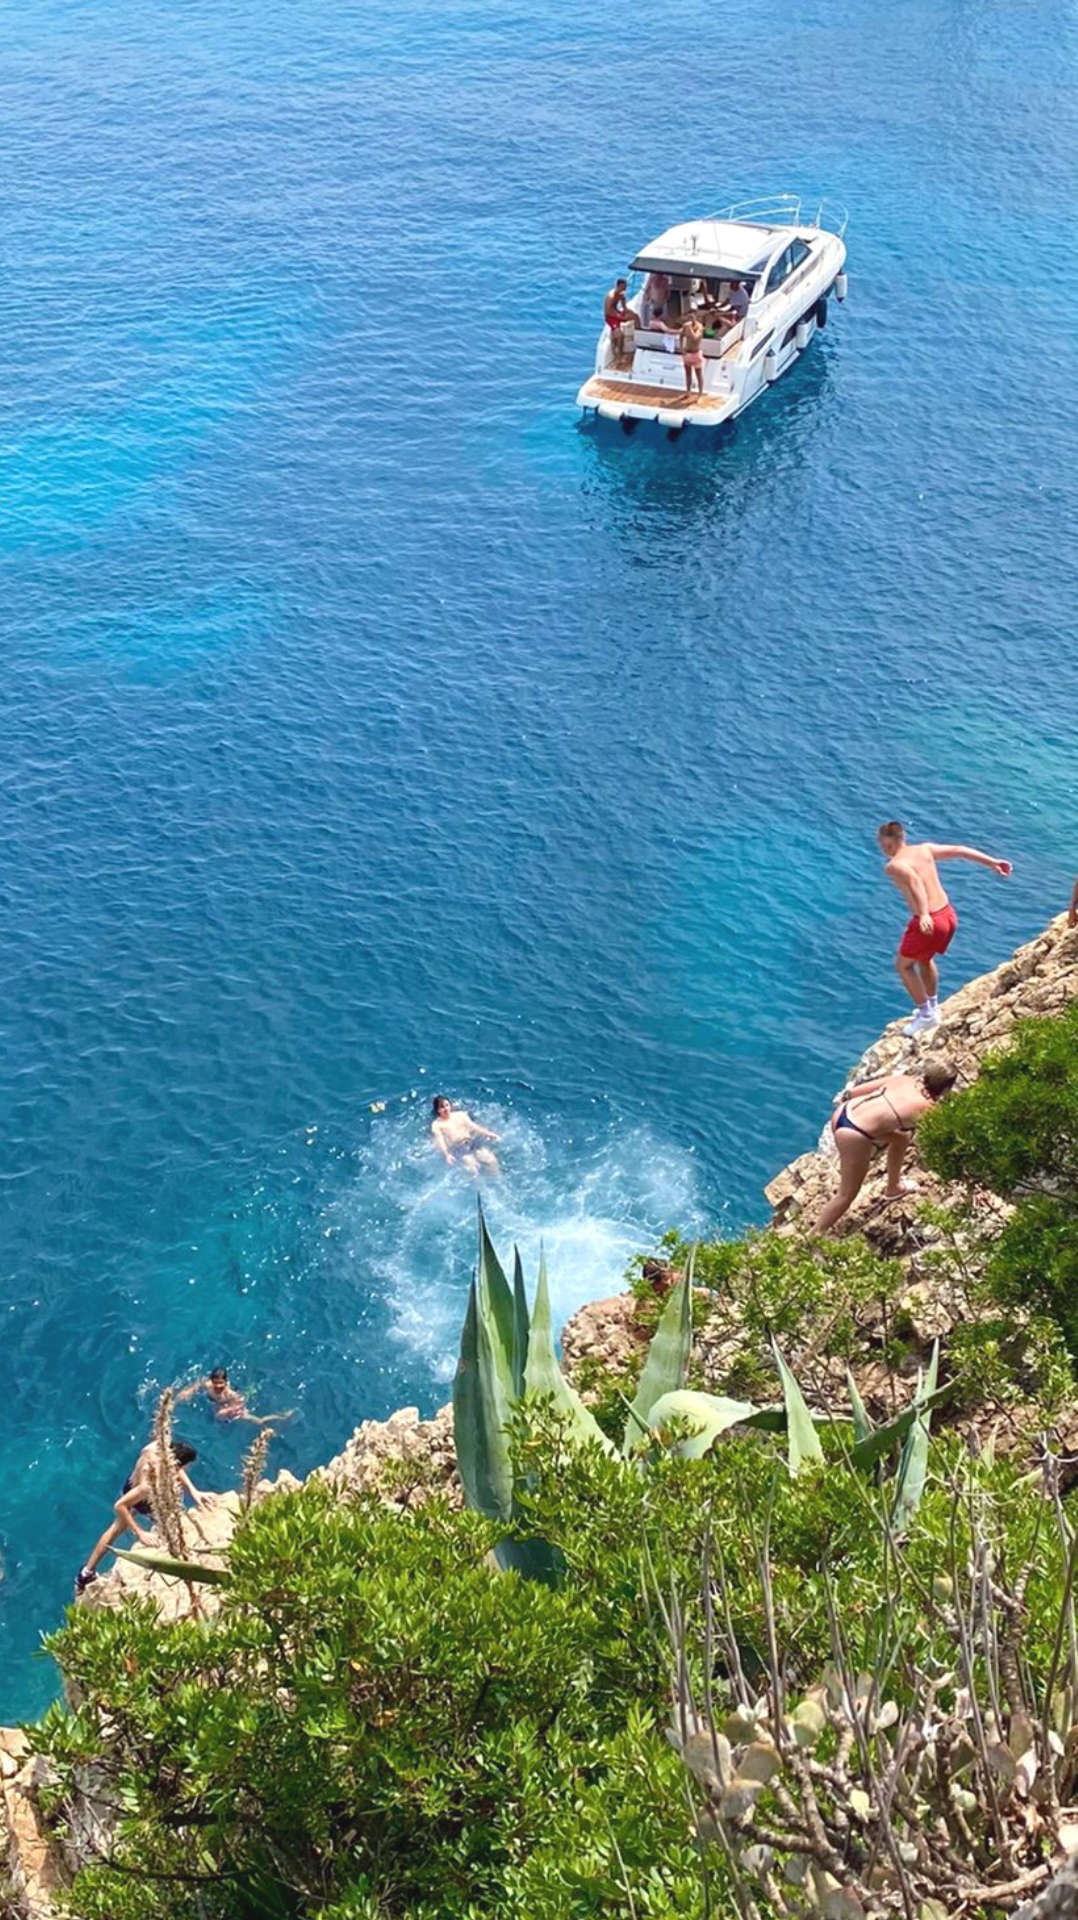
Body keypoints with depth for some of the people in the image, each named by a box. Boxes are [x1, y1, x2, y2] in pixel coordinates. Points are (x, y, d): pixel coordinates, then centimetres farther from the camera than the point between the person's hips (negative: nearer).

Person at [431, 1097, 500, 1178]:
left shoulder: (460, 1114, 16)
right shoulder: (436, 1124, 4)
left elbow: (473, 1126, 12)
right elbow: (439, 1141, -9)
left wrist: (488, 1134, -2)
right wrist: (447, 1155, -26)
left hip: (472, 1143, 4)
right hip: (456, 1149, -4)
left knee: (491, 1160, -16)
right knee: (472, 1166, -30)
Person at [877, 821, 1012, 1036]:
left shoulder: (893, 866, -11)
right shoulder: (925, 849, 8)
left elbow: (914, 881, -30)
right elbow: (960, 851, 5)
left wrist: (924, 915, -42)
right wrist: (993, 862, 8)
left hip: (928, 922, -7)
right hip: (948, 914, 7)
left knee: (903, 965, 16)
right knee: (925, 959, 32)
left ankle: (926, 1015, 19)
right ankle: (932, 1007, 44)